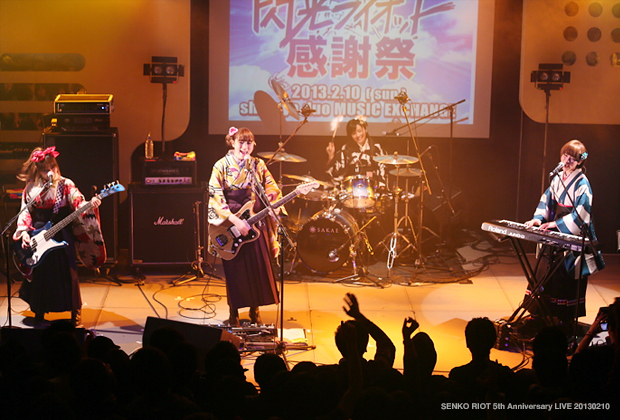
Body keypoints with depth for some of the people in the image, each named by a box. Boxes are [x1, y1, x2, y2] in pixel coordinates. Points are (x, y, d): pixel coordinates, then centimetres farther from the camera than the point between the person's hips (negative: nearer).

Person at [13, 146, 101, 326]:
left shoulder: (65, 184, -3)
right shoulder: (30, 188, 4)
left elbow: (78, 203, -15)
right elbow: (25, 212, 7)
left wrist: (90, 205, -36)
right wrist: (23, 232, -6)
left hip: (61, 237, -2)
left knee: (67, 275, -3)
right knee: (39, 275, 8)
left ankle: (75, 312, 10)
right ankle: (39, 313, 22)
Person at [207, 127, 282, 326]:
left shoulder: (258, 166, 5)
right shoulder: (222, 166, -5)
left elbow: (272, 190, 4)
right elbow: (215, 197, -12)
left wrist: (274, 205, -17)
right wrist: (234, 220, -20)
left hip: (255, 223, 3)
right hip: (231, 226, -3)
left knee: (258, 268, 4)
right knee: (235, 270, 2)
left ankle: (254, 311, 18)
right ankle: (234, 314, 15)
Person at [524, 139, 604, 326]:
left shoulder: (582, 184, -14)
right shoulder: (558, 178, 7)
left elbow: (581, 214, -20)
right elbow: (547, 200, 9)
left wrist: (557, 223, -24)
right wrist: (539, 218, -8)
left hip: (574, 236, -7)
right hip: (556, 235, 7)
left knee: (569, 277, -1)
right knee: (552, 275, 11)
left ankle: (567, 318, 9)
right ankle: (548, 312, 21)